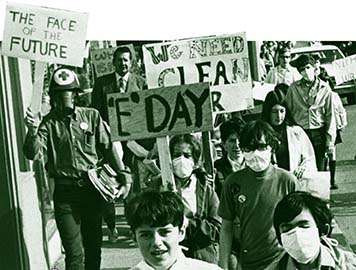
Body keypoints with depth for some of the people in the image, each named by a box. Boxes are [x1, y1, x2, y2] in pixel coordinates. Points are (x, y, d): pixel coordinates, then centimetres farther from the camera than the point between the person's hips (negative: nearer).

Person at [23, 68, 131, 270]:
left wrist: (122, 174, 0)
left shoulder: (91, 116, 4)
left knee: (94, 246, 16)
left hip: (92, 187, 2)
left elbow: (108, 147, 5)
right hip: (65, 191, -2)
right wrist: (32, 132, -29)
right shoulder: (48, 123, 0)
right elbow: (33, 153, -11)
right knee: (74, 252, -2)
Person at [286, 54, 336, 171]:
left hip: (319, 134, 0)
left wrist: (330, 140, -2)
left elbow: (330, 115, 1)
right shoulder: (293, 88, 1)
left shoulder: (324, 88, 0)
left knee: (320, 169, 4)